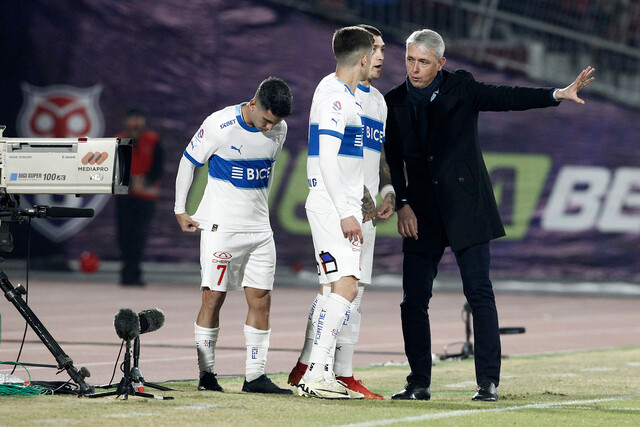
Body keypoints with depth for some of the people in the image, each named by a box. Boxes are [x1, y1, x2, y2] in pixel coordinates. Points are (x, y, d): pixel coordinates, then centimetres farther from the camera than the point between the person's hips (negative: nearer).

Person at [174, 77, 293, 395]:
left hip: (259, 227, 5)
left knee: (261, 299, 0)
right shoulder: (220, 126, -14)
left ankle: (255, 375, 3)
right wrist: (180, 211, 0)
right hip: (220, 225, -5)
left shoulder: (279, 129, 2)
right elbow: (188, 162, -3)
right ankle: (206, 374, 0)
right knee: (213, 297, -5)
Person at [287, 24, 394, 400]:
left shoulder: (378, 100, 21)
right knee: (336, 285, -14)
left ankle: (343, 374, 10)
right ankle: (306, 368, -12)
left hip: (365, 208, 8)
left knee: (354, 291, 8)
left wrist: (388, 191, 10)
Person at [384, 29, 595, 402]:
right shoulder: (395, 102, 7)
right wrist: (402, 205, -6)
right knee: (414, 298, -1)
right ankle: (419, 383, 9)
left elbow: (506, 98, -9)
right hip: (422, 213, 3)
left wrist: (559, 94, -22)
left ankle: (489, 382, -5)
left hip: (466, 206, -3)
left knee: (480, 293, -7)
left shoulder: (460, 87, 1)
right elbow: (393, 161, 7)